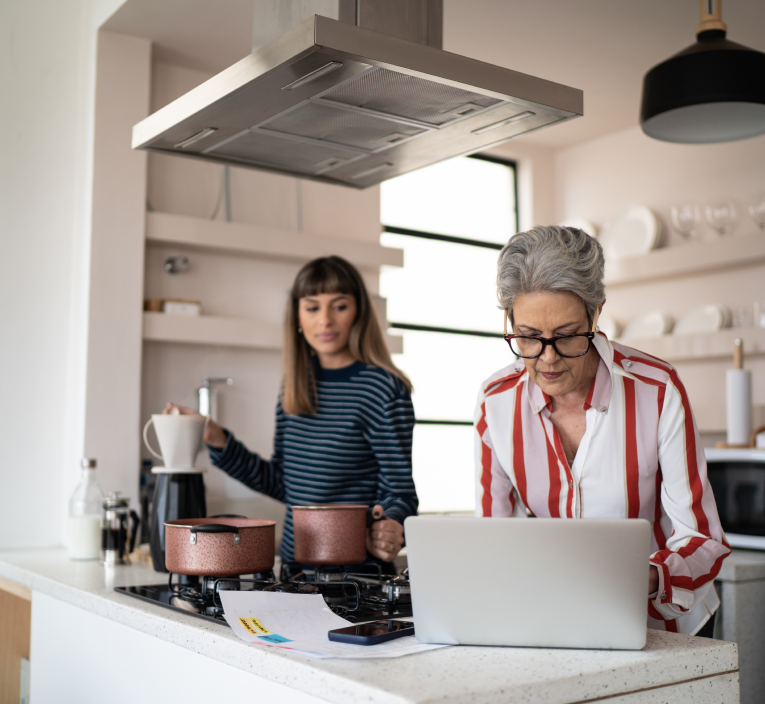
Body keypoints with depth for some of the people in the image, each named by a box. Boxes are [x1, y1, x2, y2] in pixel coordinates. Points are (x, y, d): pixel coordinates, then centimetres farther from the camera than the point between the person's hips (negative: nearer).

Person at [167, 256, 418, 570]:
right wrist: (218, 441, 13)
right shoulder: (295, 386, 13)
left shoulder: (384, 390, -5)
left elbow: (400, 491, -4)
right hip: (294, 566, 5)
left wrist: (389, 529, -25)